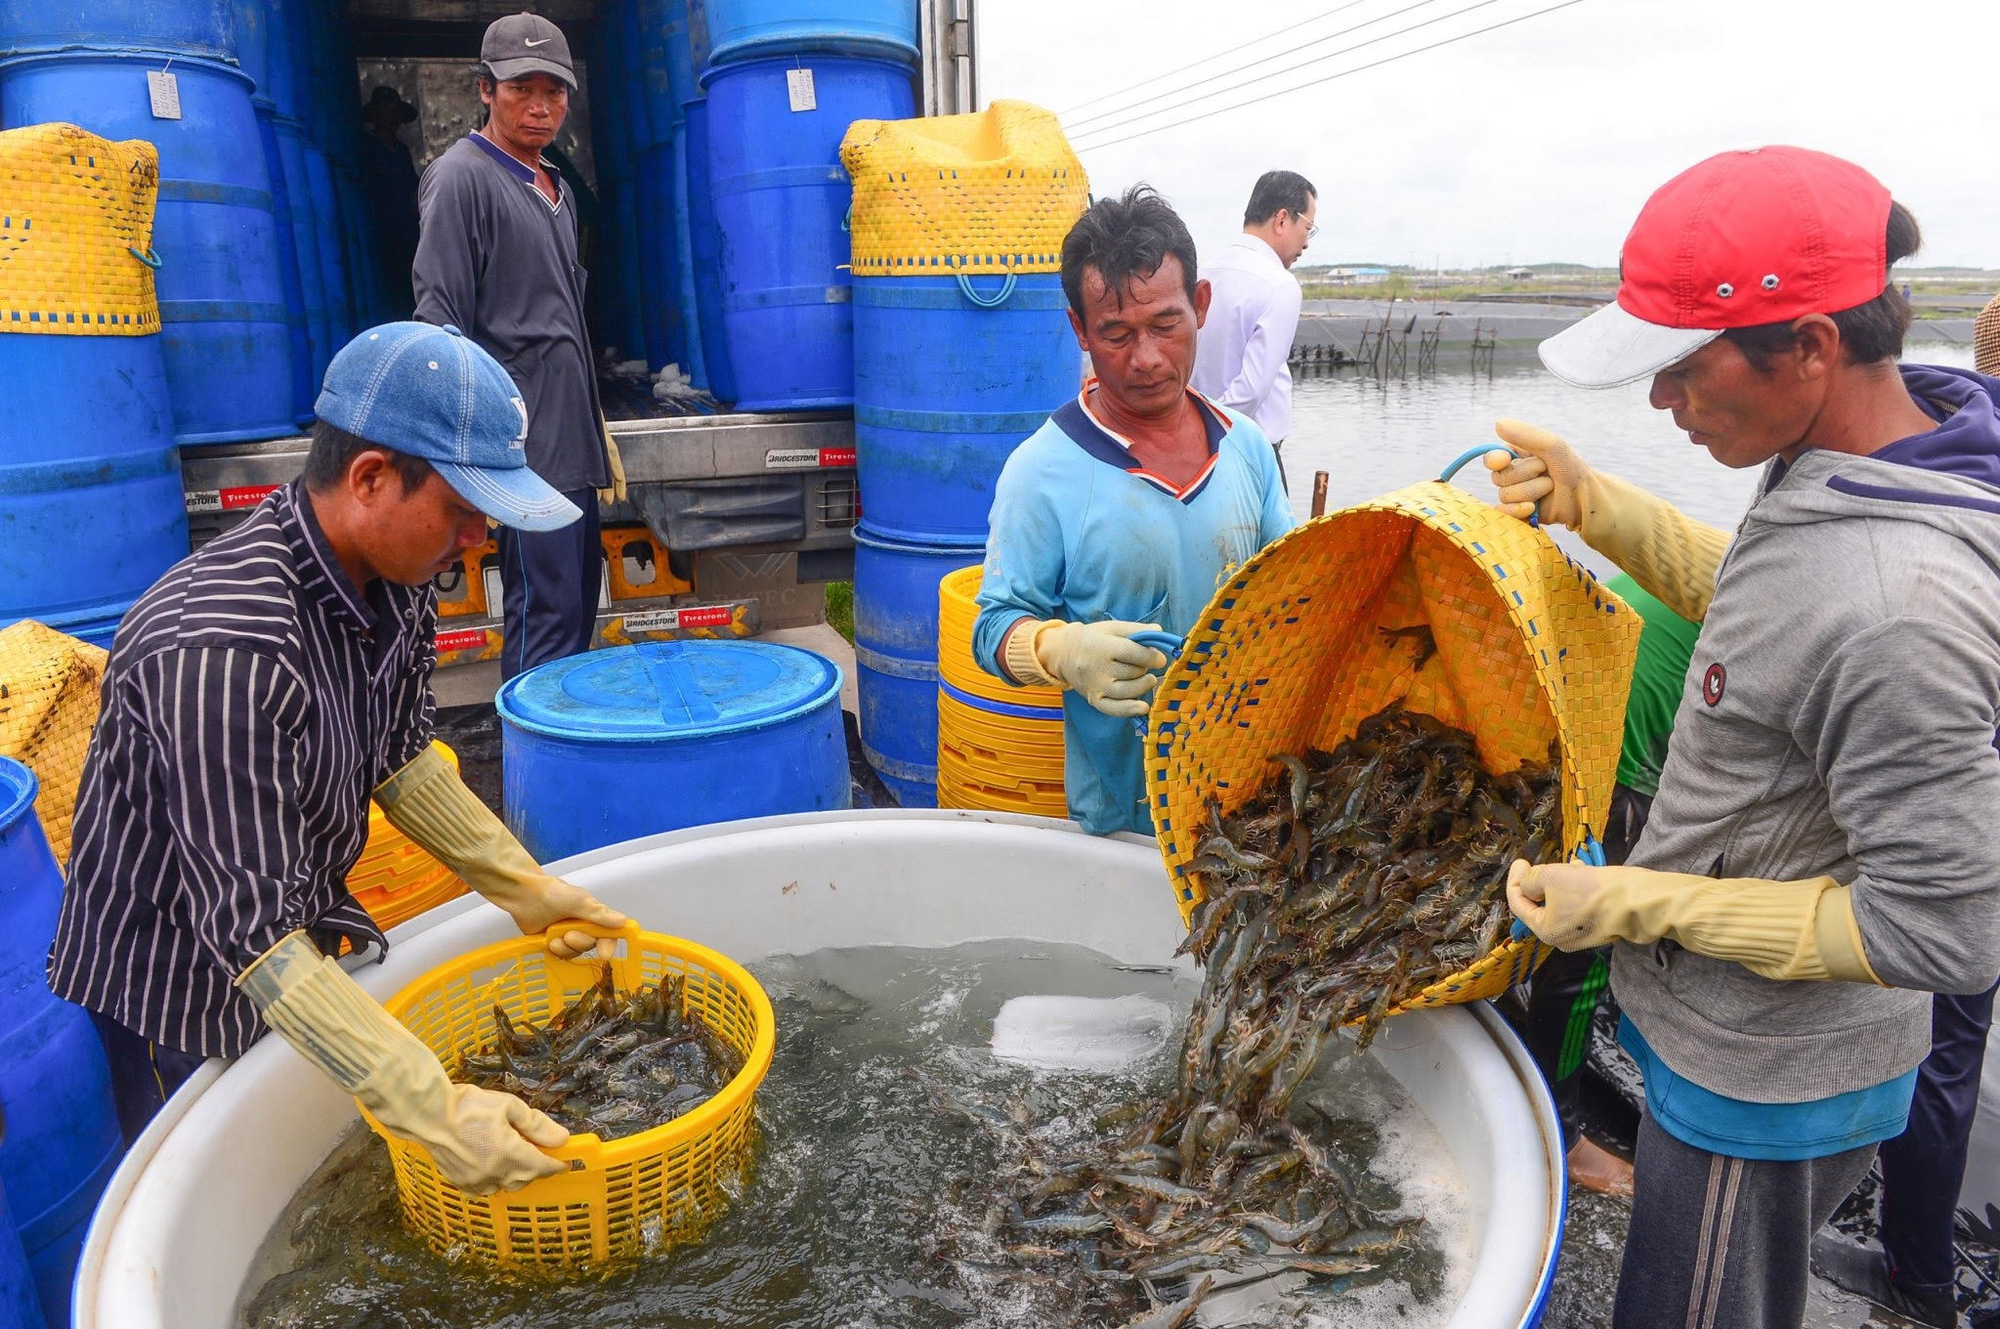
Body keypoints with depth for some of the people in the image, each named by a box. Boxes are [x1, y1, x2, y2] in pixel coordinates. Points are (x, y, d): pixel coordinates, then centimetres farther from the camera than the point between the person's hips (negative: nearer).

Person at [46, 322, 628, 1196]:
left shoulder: (392, 572, -11)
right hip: (177, 996, -7)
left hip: (308, 941, 7)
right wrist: (437, 1112, -39)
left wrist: (524, 889, -2)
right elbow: (253, 934, -35)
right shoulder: (221, 652, -36)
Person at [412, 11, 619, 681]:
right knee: (546, 613, -11)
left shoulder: (554, 187, 19)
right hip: (523, 436, -9)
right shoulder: (462, 177, -6)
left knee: (580, 598, 12)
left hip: (569, 436, 9)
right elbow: (439, 319, -12)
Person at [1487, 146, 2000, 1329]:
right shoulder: (1848, 468, -6)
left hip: (1764, 1090, -8)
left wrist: (1636, 905, -23)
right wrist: (1591, 502, 5)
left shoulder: (1893, 610, -35)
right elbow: (1758, 599, 15)